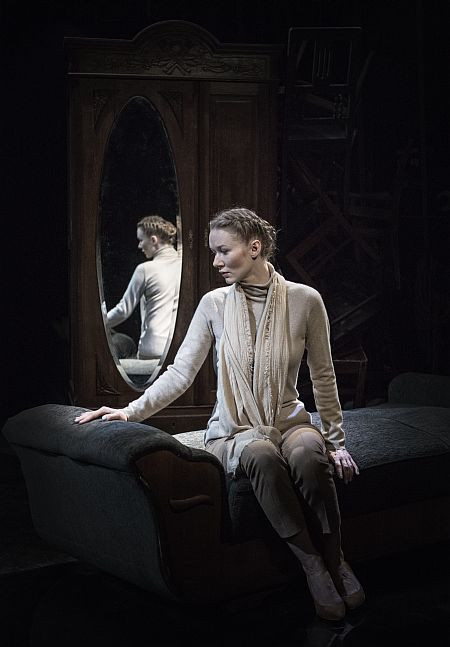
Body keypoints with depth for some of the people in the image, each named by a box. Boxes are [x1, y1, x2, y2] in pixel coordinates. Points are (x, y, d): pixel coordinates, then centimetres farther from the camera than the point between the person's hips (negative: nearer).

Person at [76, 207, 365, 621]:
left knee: (307, 452, -36)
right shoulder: (214, 304, -1)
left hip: (289, 421, 0)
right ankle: (312, 565, -23)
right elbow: (179, 374, -3)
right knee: (262, 455, -36)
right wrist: (131, 411, -16)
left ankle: (334, 558, -17)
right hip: (234, 432, 0)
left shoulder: (304, 300, -2)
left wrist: (336, 440, 6)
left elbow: (323, 376, 6)